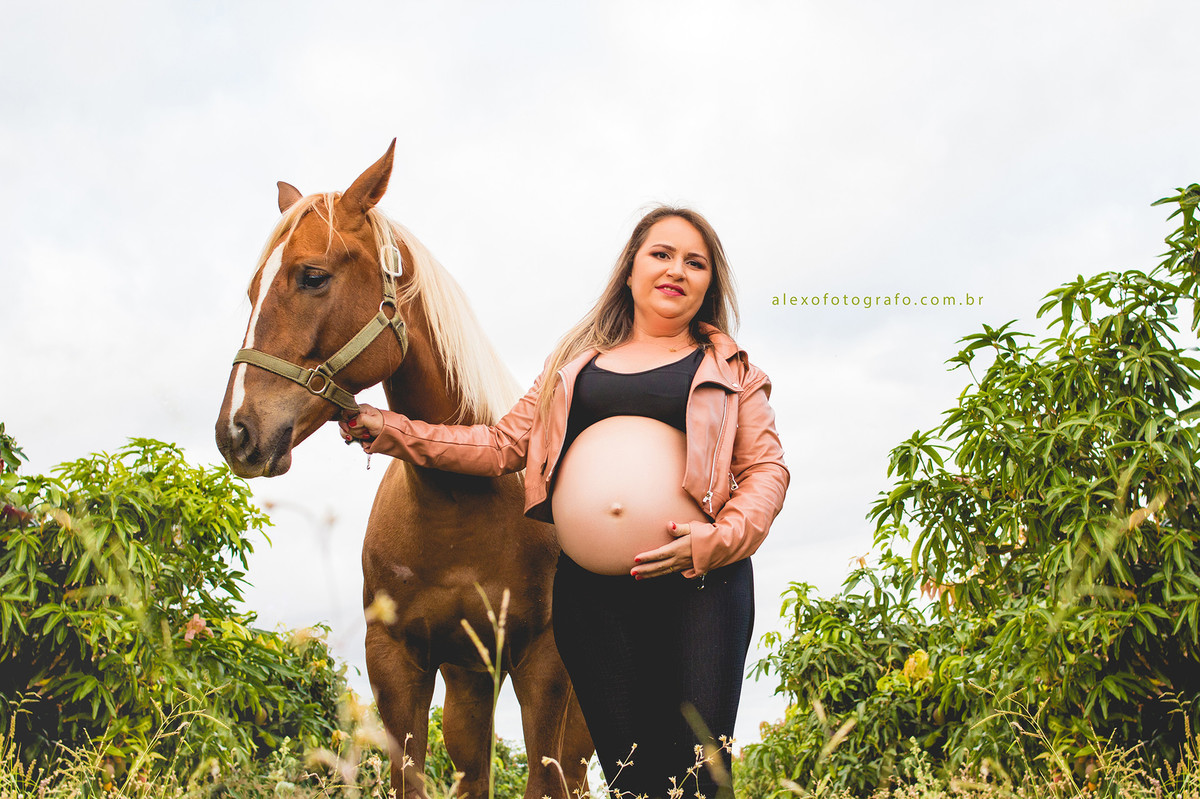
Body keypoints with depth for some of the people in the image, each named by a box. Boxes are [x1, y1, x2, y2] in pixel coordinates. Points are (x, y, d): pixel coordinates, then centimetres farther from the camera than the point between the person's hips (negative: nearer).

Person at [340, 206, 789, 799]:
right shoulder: (575, 363, 19)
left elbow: (767, 467, 5)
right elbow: (504, 445, 17)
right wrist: (391, 432, 11)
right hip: (591, 589, 2)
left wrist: (721, 538, -13)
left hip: (700, 581, -2)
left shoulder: (730, 369, 12)